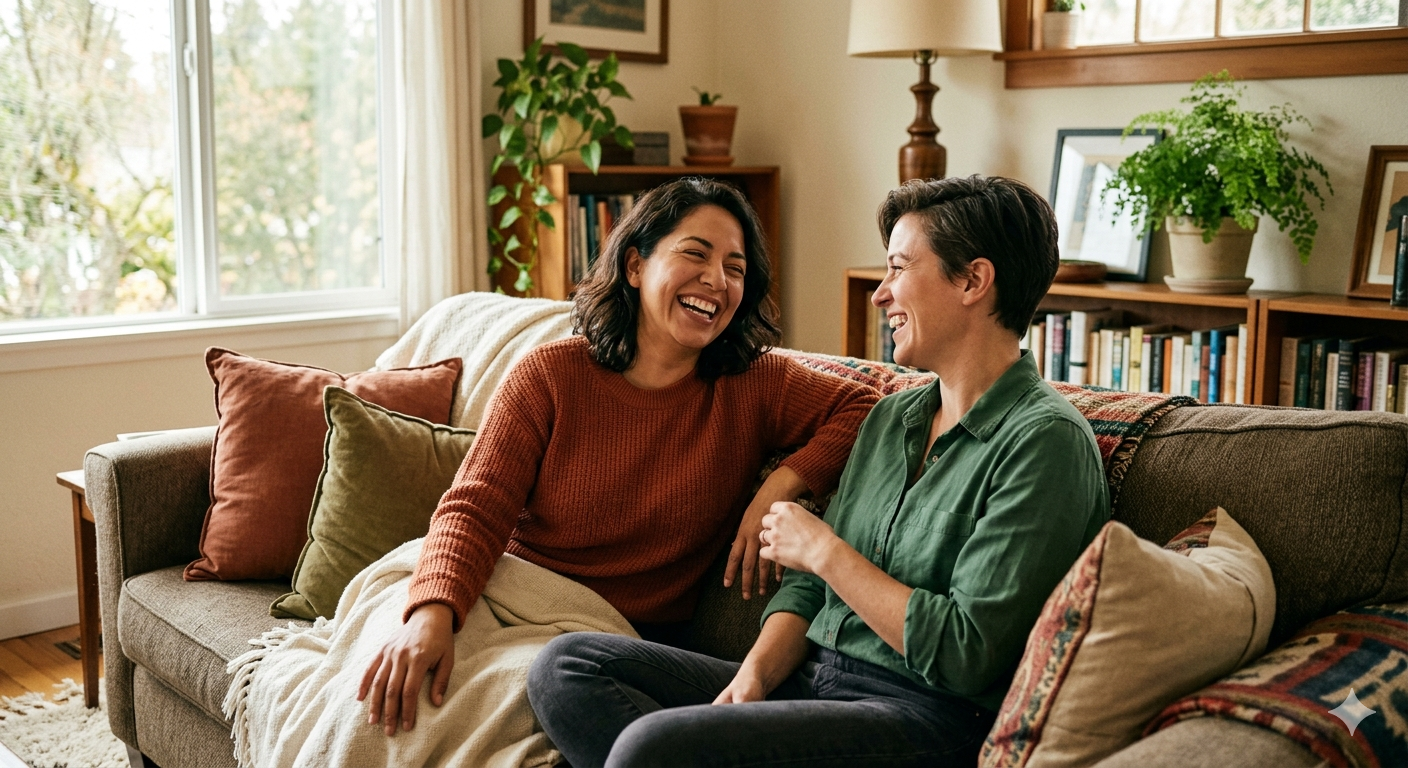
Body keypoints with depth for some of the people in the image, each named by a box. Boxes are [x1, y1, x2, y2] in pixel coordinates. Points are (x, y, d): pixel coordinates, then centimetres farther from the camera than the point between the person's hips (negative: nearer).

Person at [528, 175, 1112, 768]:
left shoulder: (1045, 440, -11)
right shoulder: (889, 419, 16)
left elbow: (965, 654, -18)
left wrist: (825, 551, -9)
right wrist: (753, 677, -3)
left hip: (929, 719, -9)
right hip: (811, 677, 9)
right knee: (567, 664, -5)